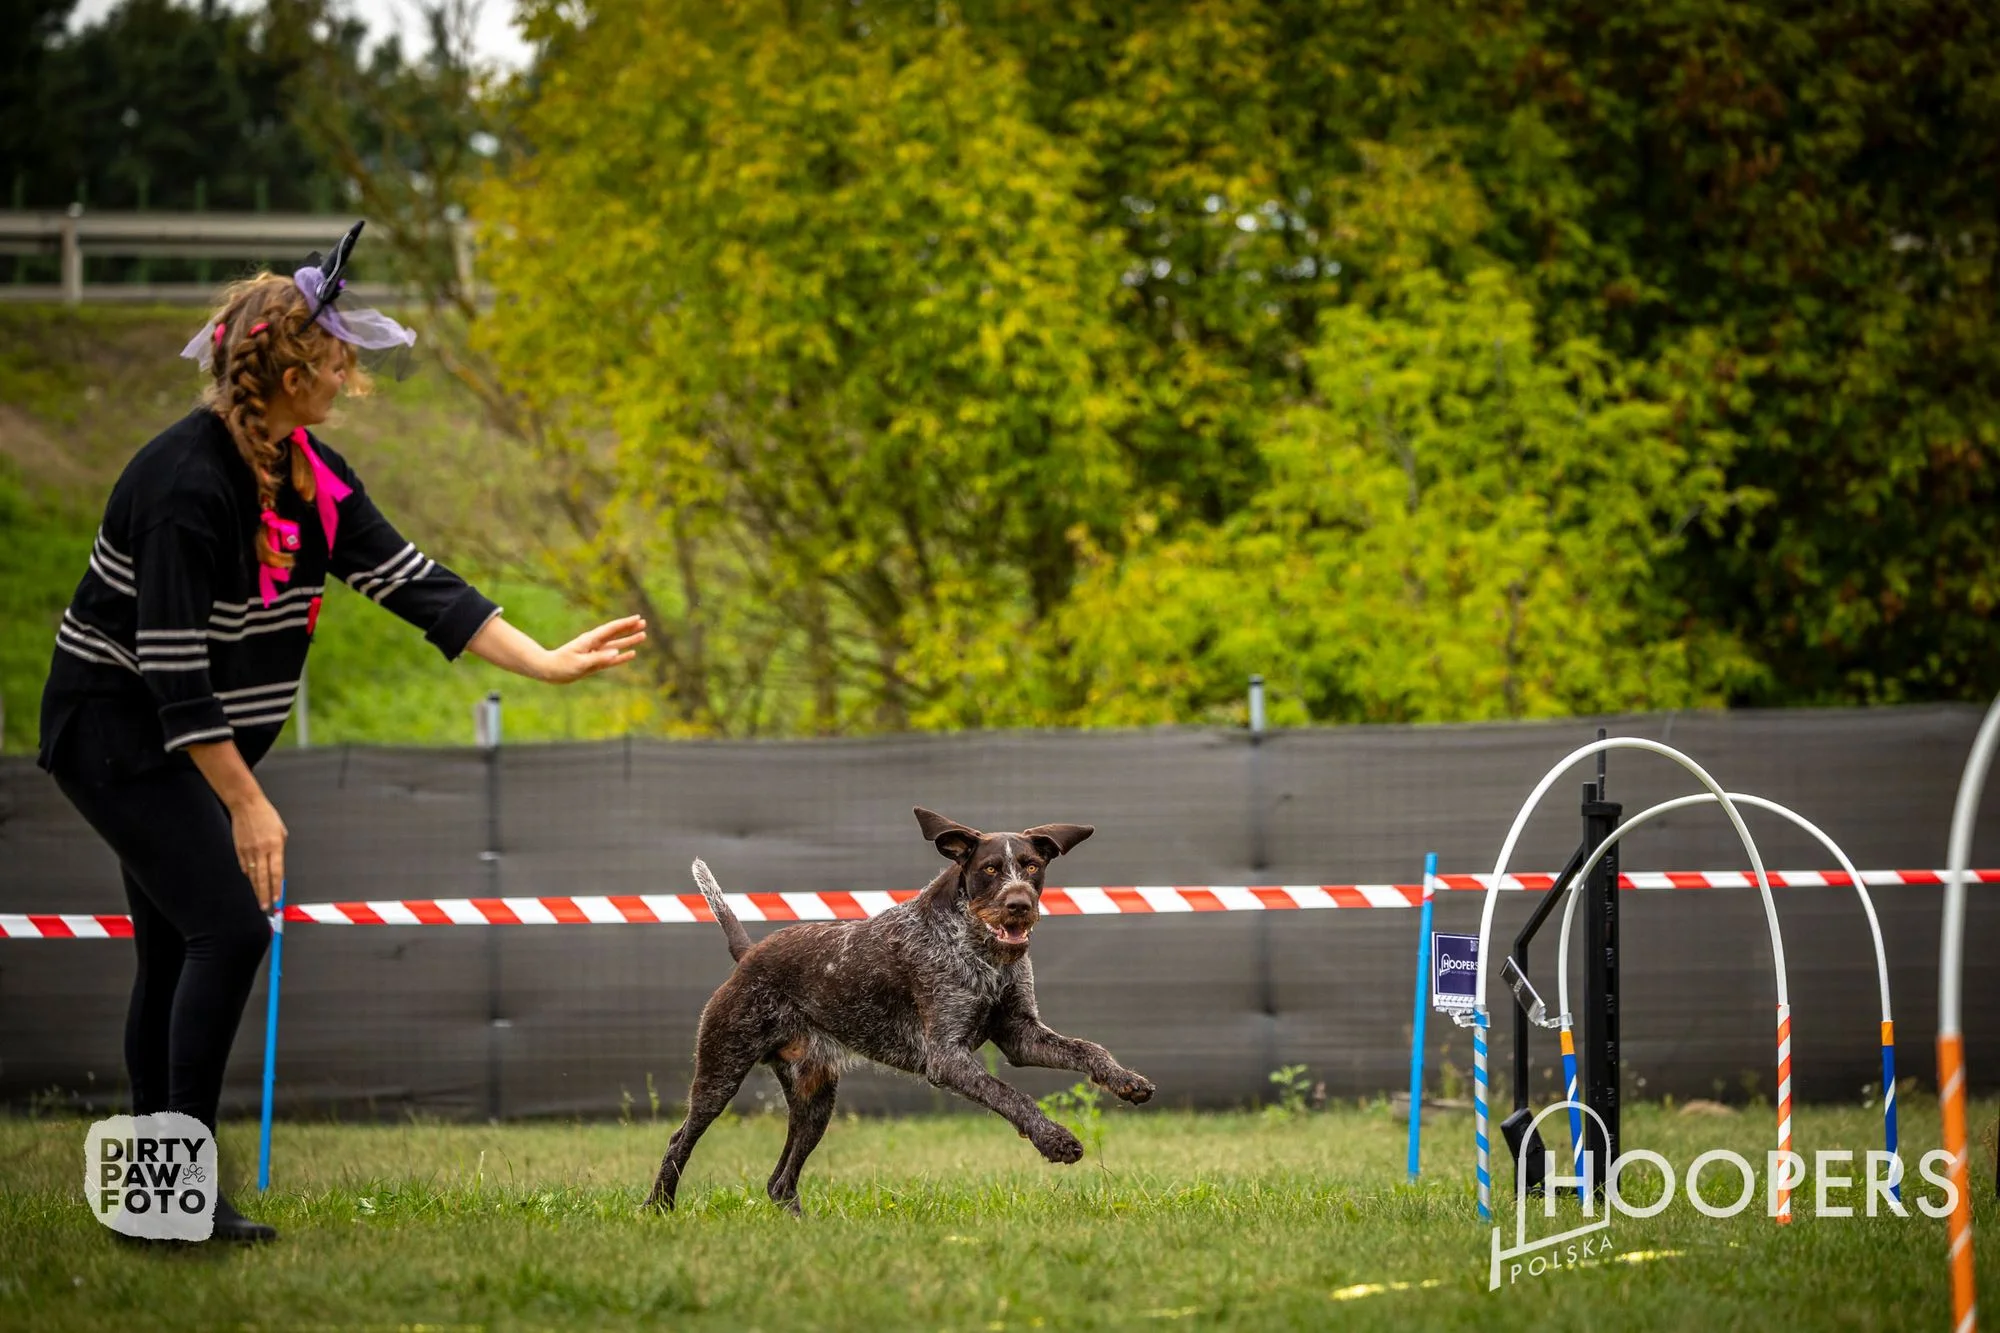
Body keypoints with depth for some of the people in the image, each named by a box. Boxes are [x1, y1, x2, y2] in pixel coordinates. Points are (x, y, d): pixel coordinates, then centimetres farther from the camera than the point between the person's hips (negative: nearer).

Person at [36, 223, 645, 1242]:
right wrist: (246, 804, -23)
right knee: (229, 928, -16)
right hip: (117, 733, -9)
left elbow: (408, 579, 4)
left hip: (192, 745, 9)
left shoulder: (307, 472, 2)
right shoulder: (189, 482, -26)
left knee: (176, 951, 9)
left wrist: (545, 663, -3)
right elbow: (173, 668, -26)